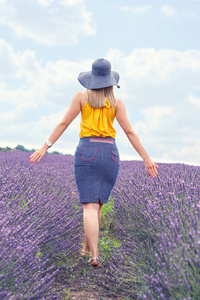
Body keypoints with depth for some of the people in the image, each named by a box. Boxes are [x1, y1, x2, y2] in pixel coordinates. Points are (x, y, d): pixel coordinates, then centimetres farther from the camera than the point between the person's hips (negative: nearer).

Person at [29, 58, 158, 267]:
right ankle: (87, 246, 24)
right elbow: (130, 132, -2)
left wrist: (45, 147, 1)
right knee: (97, 203, 16)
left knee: (90, 206, -4)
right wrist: (146, 159, 0)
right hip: (110, 155, 2)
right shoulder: (116, 103, 4)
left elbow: (64, 123, -2)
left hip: (87, 153, -2)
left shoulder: (81, 96, 2)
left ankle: (94, 255, -15)